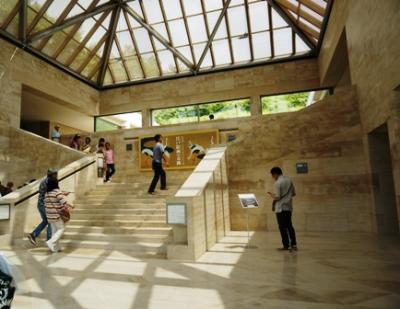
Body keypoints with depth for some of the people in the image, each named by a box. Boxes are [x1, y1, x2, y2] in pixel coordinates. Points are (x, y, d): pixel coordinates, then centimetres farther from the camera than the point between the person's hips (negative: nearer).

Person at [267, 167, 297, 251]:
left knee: (283, 227, 2)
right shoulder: (289, 180, 7)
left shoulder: (277, 183, -16)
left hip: (281, 208, -7)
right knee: (289, 225, 16)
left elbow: (277, 197, -18)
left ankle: (286, 245, 7)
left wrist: (272, 195, 1)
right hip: (289, 207, 7)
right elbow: (293, 193, 12)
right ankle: (294, 244, 18)